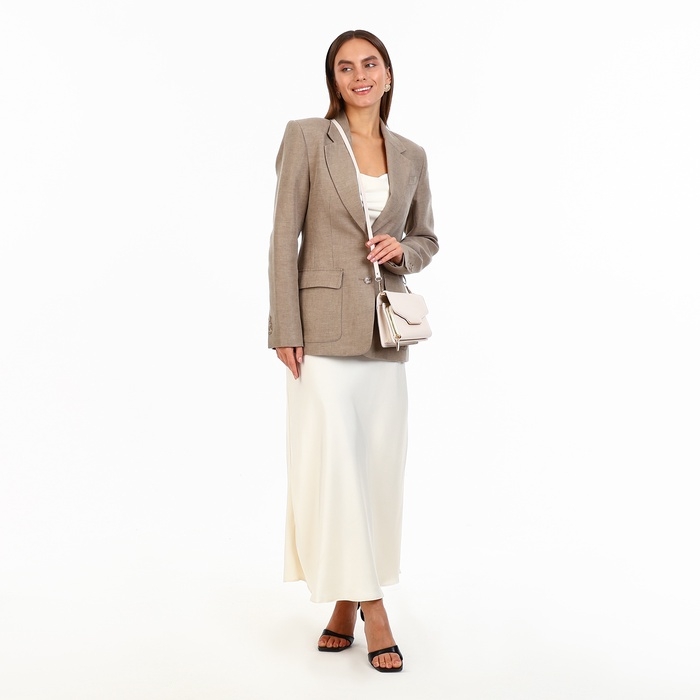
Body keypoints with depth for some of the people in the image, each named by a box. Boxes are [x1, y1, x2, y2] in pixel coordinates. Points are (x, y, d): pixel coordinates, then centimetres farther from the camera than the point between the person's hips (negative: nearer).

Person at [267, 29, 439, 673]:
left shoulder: (411, 156, 12)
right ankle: (369, 604, 7)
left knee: (379, 466, 6)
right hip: (324, 322, -4)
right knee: (331, 463, -6)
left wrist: (402, 251, -4)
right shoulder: (306, 137, 0)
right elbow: (284, 236, -4)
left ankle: (348, 601, 22)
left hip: (386, 328, 4)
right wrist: (284, 328, -10)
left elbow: (426, 239, 20)